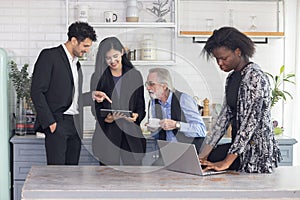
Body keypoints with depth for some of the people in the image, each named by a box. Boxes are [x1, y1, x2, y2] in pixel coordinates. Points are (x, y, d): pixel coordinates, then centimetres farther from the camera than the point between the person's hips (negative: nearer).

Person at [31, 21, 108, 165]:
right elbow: (37, 91, -11)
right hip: (57, 123, -8)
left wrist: (91, 95, 8)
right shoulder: (49, 56, -6)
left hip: (75, 125, 8)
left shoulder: (76, 63, 20)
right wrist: (49, 121, -16)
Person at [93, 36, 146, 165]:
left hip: (132, 133, 1)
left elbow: (141, 103, 10)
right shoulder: (99, 77, 4)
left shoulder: (135, 75, 7)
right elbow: (95, 107, 5)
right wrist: (107, 118, -14)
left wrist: (136, 116, -11)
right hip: (108, 134, -1)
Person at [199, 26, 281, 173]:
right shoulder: (232, 78, 13)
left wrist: (227, 162, -26)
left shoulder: (255, 77, -16)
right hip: (241, 146, 9)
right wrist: (205, 152, 1)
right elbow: (225, 116, 11)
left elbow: (250, 122, -22)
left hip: (256, 153, -8)